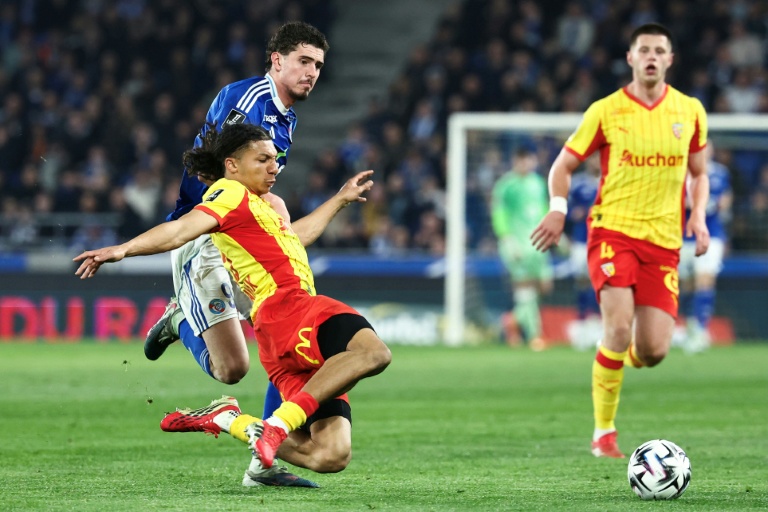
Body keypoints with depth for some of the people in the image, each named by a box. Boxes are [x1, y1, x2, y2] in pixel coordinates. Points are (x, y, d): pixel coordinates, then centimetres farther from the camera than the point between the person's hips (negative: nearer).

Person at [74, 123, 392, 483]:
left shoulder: (268, 205, 31)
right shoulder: (231, 193, 2)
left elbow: (293, 237, 51)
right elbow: (182, 229, -12)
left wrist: (341, 199, 59)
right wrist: (123, 250, -28)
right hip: (285, 308, -9)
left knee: (331, 457, -2)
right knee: (373, 353, -35)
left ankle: (227, 419, 7)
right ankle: (281, 423, -36)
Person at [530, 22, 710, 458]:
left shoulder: (690, 111, 6)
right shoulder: (606, 111, -1)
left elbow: (699, 174, 19)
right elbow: (564, 165, 8)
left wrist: (698, 215, 1)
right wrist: (559, 209, -10)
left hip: (663, 241, 2)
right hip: (613, 229, -2)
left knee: (654, 352, -6)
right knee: (619, 325, -21)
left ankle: (625, 356, 34)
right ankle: (604, 432, -8)